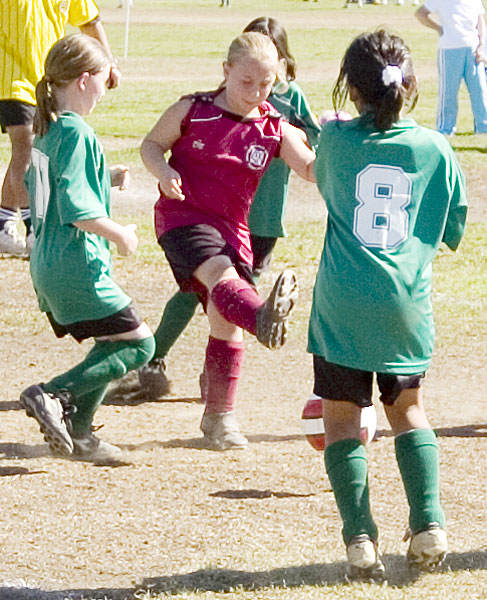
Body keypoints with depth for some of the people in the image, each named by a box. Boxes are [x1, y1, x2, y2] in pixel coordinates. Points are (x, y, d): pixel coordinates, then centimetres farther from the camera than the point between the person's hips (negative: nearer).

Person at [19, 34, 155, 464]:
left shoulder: (47, 129, 11)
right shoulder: (77, 133, -18)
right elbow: (76, 209, -25)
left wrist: (105, 179, 19)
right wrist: (120, 235, -11)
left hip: (48, 264, 10)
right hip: (78, 267, -10)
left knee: (112, 346, 20)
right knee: (139, 343, -3)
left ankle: (77, 431, 17)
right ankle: (53, 395, -10)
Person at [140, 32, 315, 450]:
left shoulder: (275, 130, 4)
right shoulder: (193, 110, -2)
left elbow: (313, 171, -2)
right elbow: (152, 143, 7)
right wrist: (163, 172, -14)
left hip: (231, 228, 5)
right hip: (182, 216, -5)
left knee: (226, 320, 3)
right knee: (220, 273, -33)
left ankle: (220, 416, 17)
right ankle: (262, 319, -67)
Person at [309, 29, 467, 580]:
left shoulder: (335, 139, -1)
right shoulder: (434, 148, 1)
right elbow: (453, 232, 11)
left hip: (342, 306, -2)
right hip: (406, 304, 2)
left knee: (341, 420, 6)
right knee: (408, 410, 19)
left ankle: (359, 536, -8)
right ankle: (428, 522, 3)